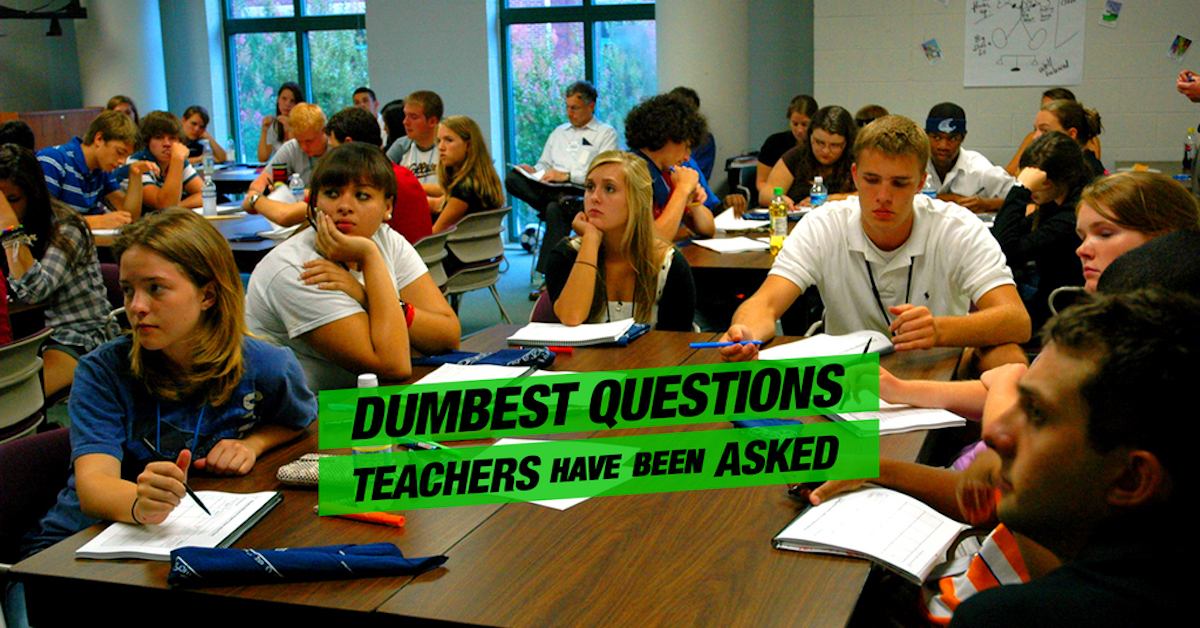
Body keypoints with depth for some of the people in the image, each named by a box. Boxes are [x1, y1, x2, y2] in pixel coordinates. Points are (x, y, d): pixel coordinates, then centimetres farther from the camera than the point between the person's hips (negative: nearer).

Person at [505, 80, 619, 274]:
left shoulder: (606, 133, 9)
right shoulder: (559, 132, 30)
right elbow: (545, 164, 27)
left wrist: (567, 175, -15)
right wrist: (534, 171, 2)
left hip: (581, 194, -5)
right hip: (551, 190, 5)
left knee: (555, 209, -38)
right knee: (512, 178, -22)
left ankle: (547, 273, -37)